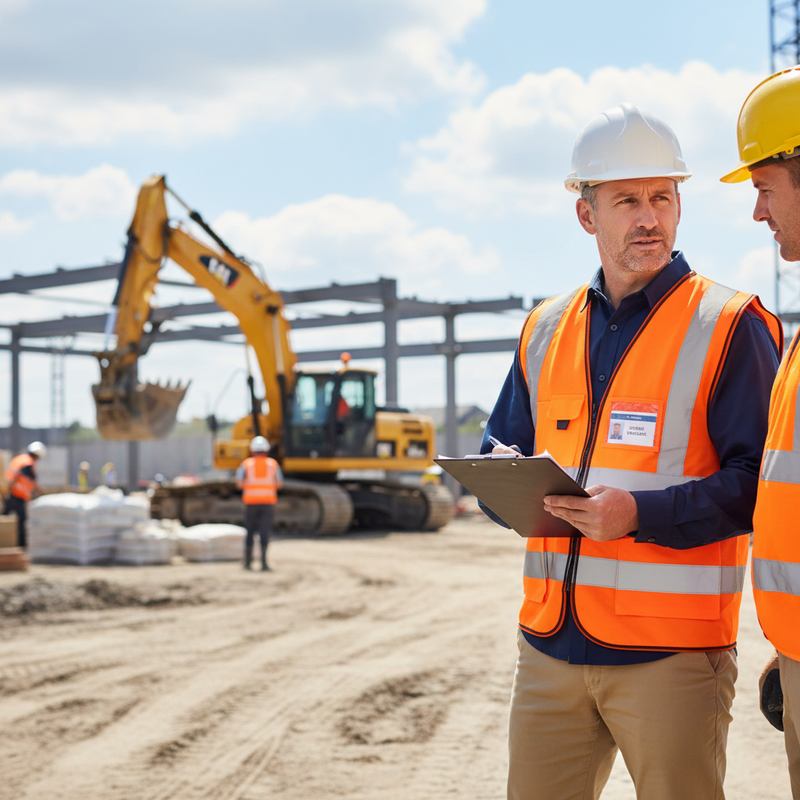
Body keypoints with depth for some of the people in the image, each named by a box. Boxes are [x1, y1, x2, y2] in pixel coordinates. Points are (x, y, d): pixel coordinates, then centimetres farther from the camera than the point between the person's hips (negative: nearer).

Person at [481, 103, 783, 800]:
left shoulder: (727, 325, -3)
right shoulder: (546, 330, 13)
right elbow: (500, 449, 22)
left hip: (674, 652, -5)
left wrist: (643, 514, -21)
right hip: (551, 641, 5)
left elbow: (760, 477, -10)